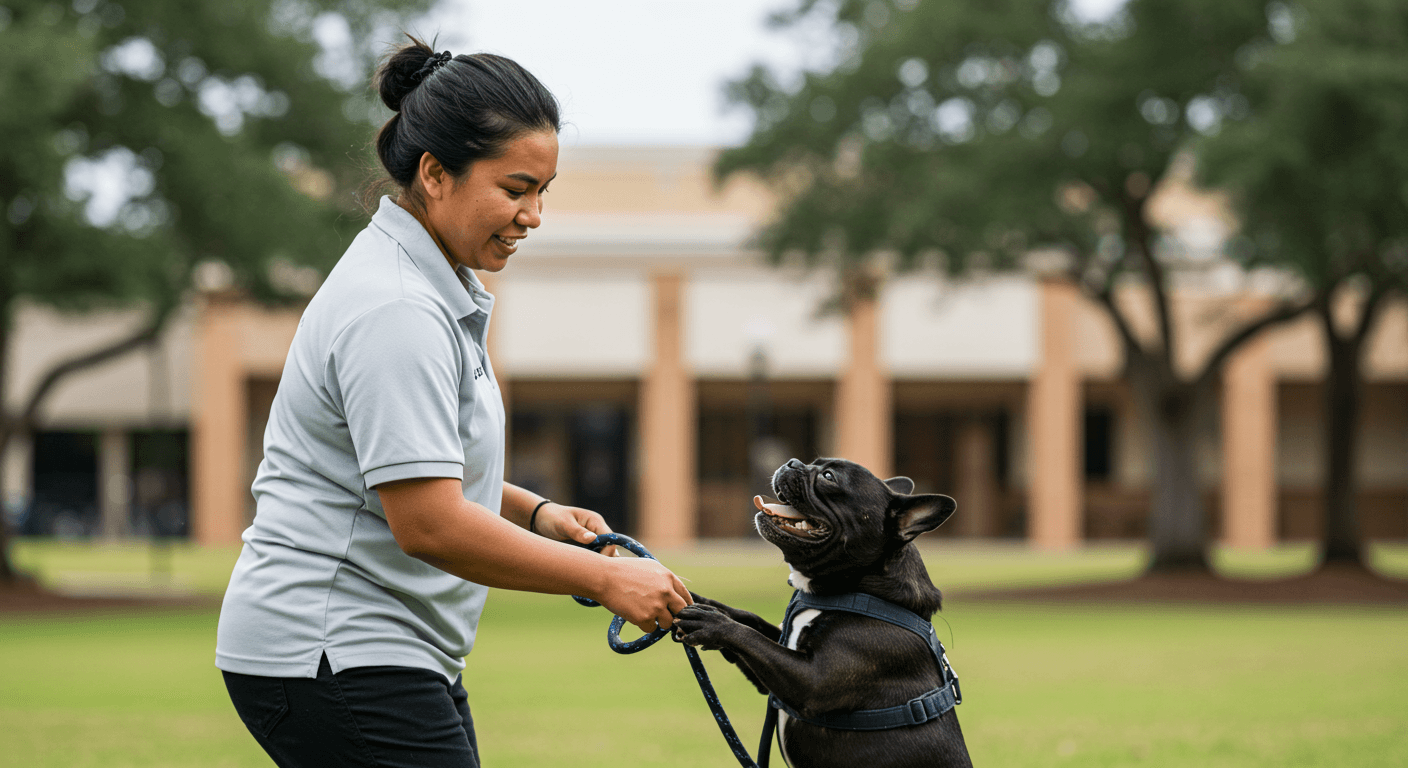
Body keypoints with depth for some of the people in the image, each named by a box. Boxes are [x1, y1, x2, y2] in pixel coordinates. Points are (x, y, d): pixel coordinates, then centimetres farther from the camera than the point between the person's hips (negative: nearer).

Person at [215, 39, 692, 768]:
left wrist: (535, 512, 9)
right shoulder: (395, 311, -19)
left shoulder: (432, 286, 13)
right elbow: (430, 525, -24)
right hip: (330, 655, -10)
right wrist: (605, 579, -18)